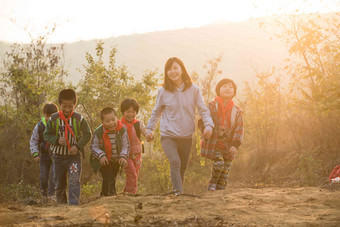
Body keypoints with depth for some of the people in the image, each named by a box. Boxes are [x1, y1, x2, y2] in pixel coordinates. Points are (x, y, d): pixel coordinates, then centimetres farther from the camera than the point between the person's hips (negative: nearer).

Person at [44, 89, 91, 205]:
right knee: (59, 183, 12)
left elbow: (87, 135, 1)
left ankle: (74, 204, -20)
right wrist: (57, 140, -17)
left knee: (74, 181, -16)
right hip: (58, 155, 2)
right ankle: (61, 204, 26)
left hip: (74, 156, -2)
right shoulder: (53, 119, -4)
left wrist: (78, 146, -14)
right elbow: (47, 135, 3)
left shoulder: (79, 119, -6)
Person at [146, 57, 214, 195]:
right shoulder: (163, 92, 1)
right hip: (168, 136, -2)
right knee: (175, 162, -24)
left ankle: (178, 192, 23)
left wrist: (208, 125, -13)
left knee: (182, 169, 9)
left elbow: (203, 110, 2)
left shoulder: (193, 90, 0)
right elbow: (156, 112, 15)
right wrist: (149, 129, 12)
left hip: (186, 137, 2)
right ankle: (178, 192, -28)